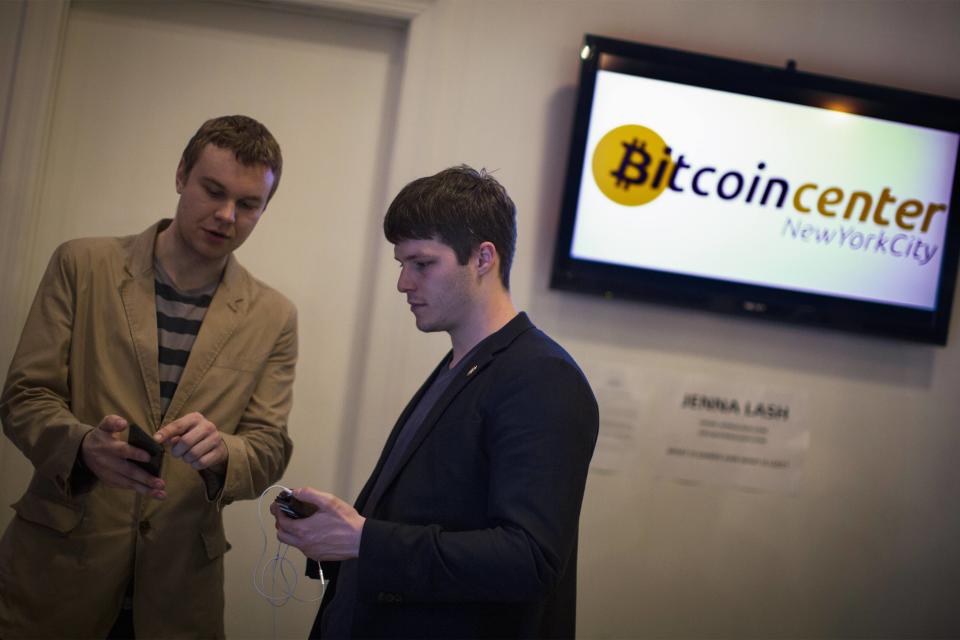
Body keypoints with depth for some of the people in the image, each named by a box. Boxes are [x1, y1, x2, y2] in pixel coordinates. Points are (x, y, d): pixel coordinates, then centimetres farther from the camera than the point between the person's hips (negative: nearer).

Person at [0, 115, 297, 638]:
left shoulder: (273, 317, 2)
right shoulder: (82, 266, -1)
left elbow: (268, 449, 1)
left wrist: (218, 453, -22)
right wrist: (84, 446, -23)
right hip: (57, 565, -1)